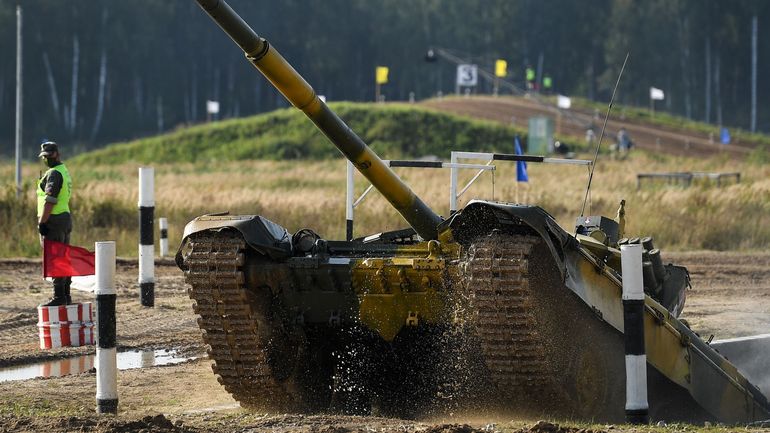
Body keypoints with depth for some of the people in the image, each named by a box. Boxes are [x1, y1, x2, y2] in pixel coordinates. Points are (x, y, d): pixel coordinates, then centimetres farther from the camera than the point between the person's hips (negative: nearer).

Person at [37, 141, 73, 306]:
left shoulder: (54, 173, -13)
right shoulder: (65, 171, 19)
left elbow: (50, 200, -20)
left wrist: (42, 222, -19)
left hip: (53, 220, -10)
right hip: (65, 217, 10)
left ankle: (59, 296, -11)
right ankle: (66, 295, 16)